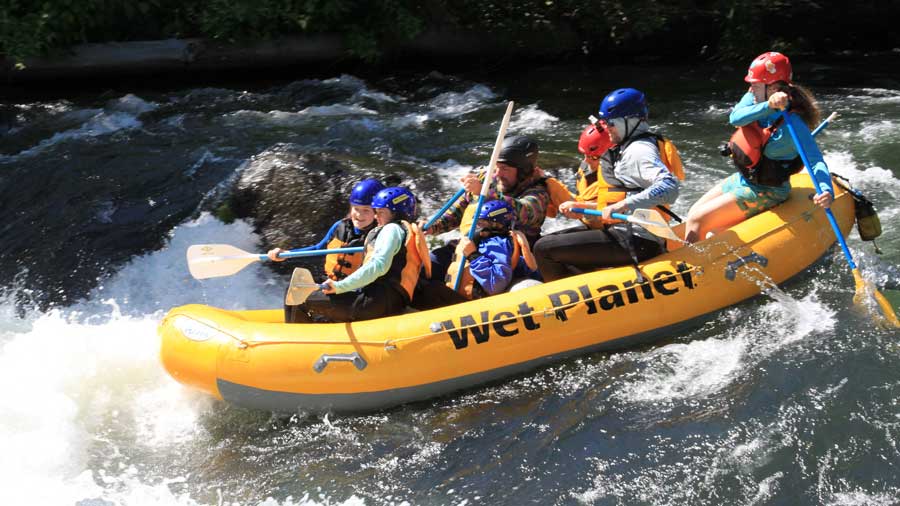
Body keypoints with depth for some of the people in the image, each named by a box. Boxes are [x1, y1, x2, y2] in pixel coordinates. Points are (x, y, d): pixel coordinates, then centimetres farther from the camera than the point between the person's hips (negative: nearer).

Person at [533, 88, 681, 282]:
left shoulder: (639, 150, -13)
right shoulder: (627, 148, 19)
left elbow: (669, 187, -30)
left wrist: (624, 205, -35)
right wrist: (580, 208, 16)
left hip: (635, 243, -11)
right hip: (626, 233, 11)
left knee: (544, 249, -14)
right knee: (551, 241, 19)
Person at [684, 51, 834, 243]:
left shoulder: (792, 124, -26)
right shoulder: (755, 99, -7)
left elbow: (816, 160, -31)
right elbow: (735, 118, -26)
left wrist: (826, 190, -49)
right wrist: (767, 106, -42)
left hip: (765, 192, -8)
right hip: (742, 179, 8)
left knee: (696, 221, -11)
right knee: (693, 212, 9)